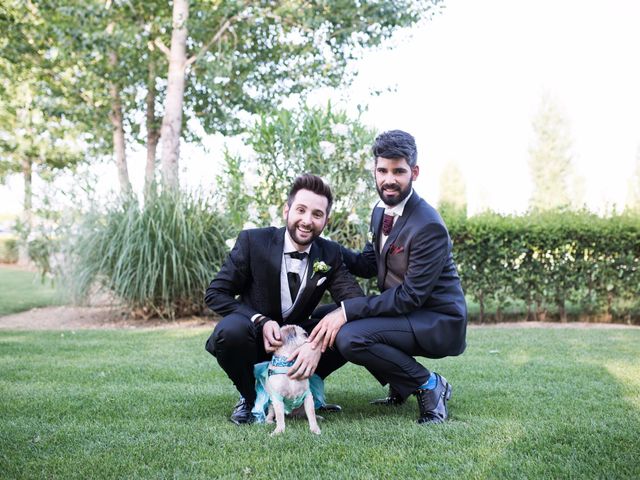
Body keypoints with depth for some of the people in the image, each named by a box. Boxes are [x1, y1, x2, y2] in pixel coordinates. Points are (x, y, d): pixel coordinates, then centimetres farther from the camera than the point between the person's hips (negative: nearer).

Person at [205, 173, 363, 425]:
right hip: (253, 336, -2)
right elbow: (215, 293, -12)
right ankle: (250, 397, -5)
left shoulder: (330, 254, -6)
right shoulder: (253, 241, -14)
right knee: (231, 329, -36)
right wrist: (261, 321, -28)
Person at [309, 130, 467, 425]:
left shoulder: (429, 226, -23)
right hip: (403, 311, 9)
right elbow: (367, 265, 10)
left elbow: (411, 296, -25)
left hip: (438, 323, -9)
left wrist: (347, 311, -28)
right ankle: (400, 388, 13)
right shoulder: (381, 211, 4)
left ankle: (430, 386, -6)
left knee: (349, 336, -26)